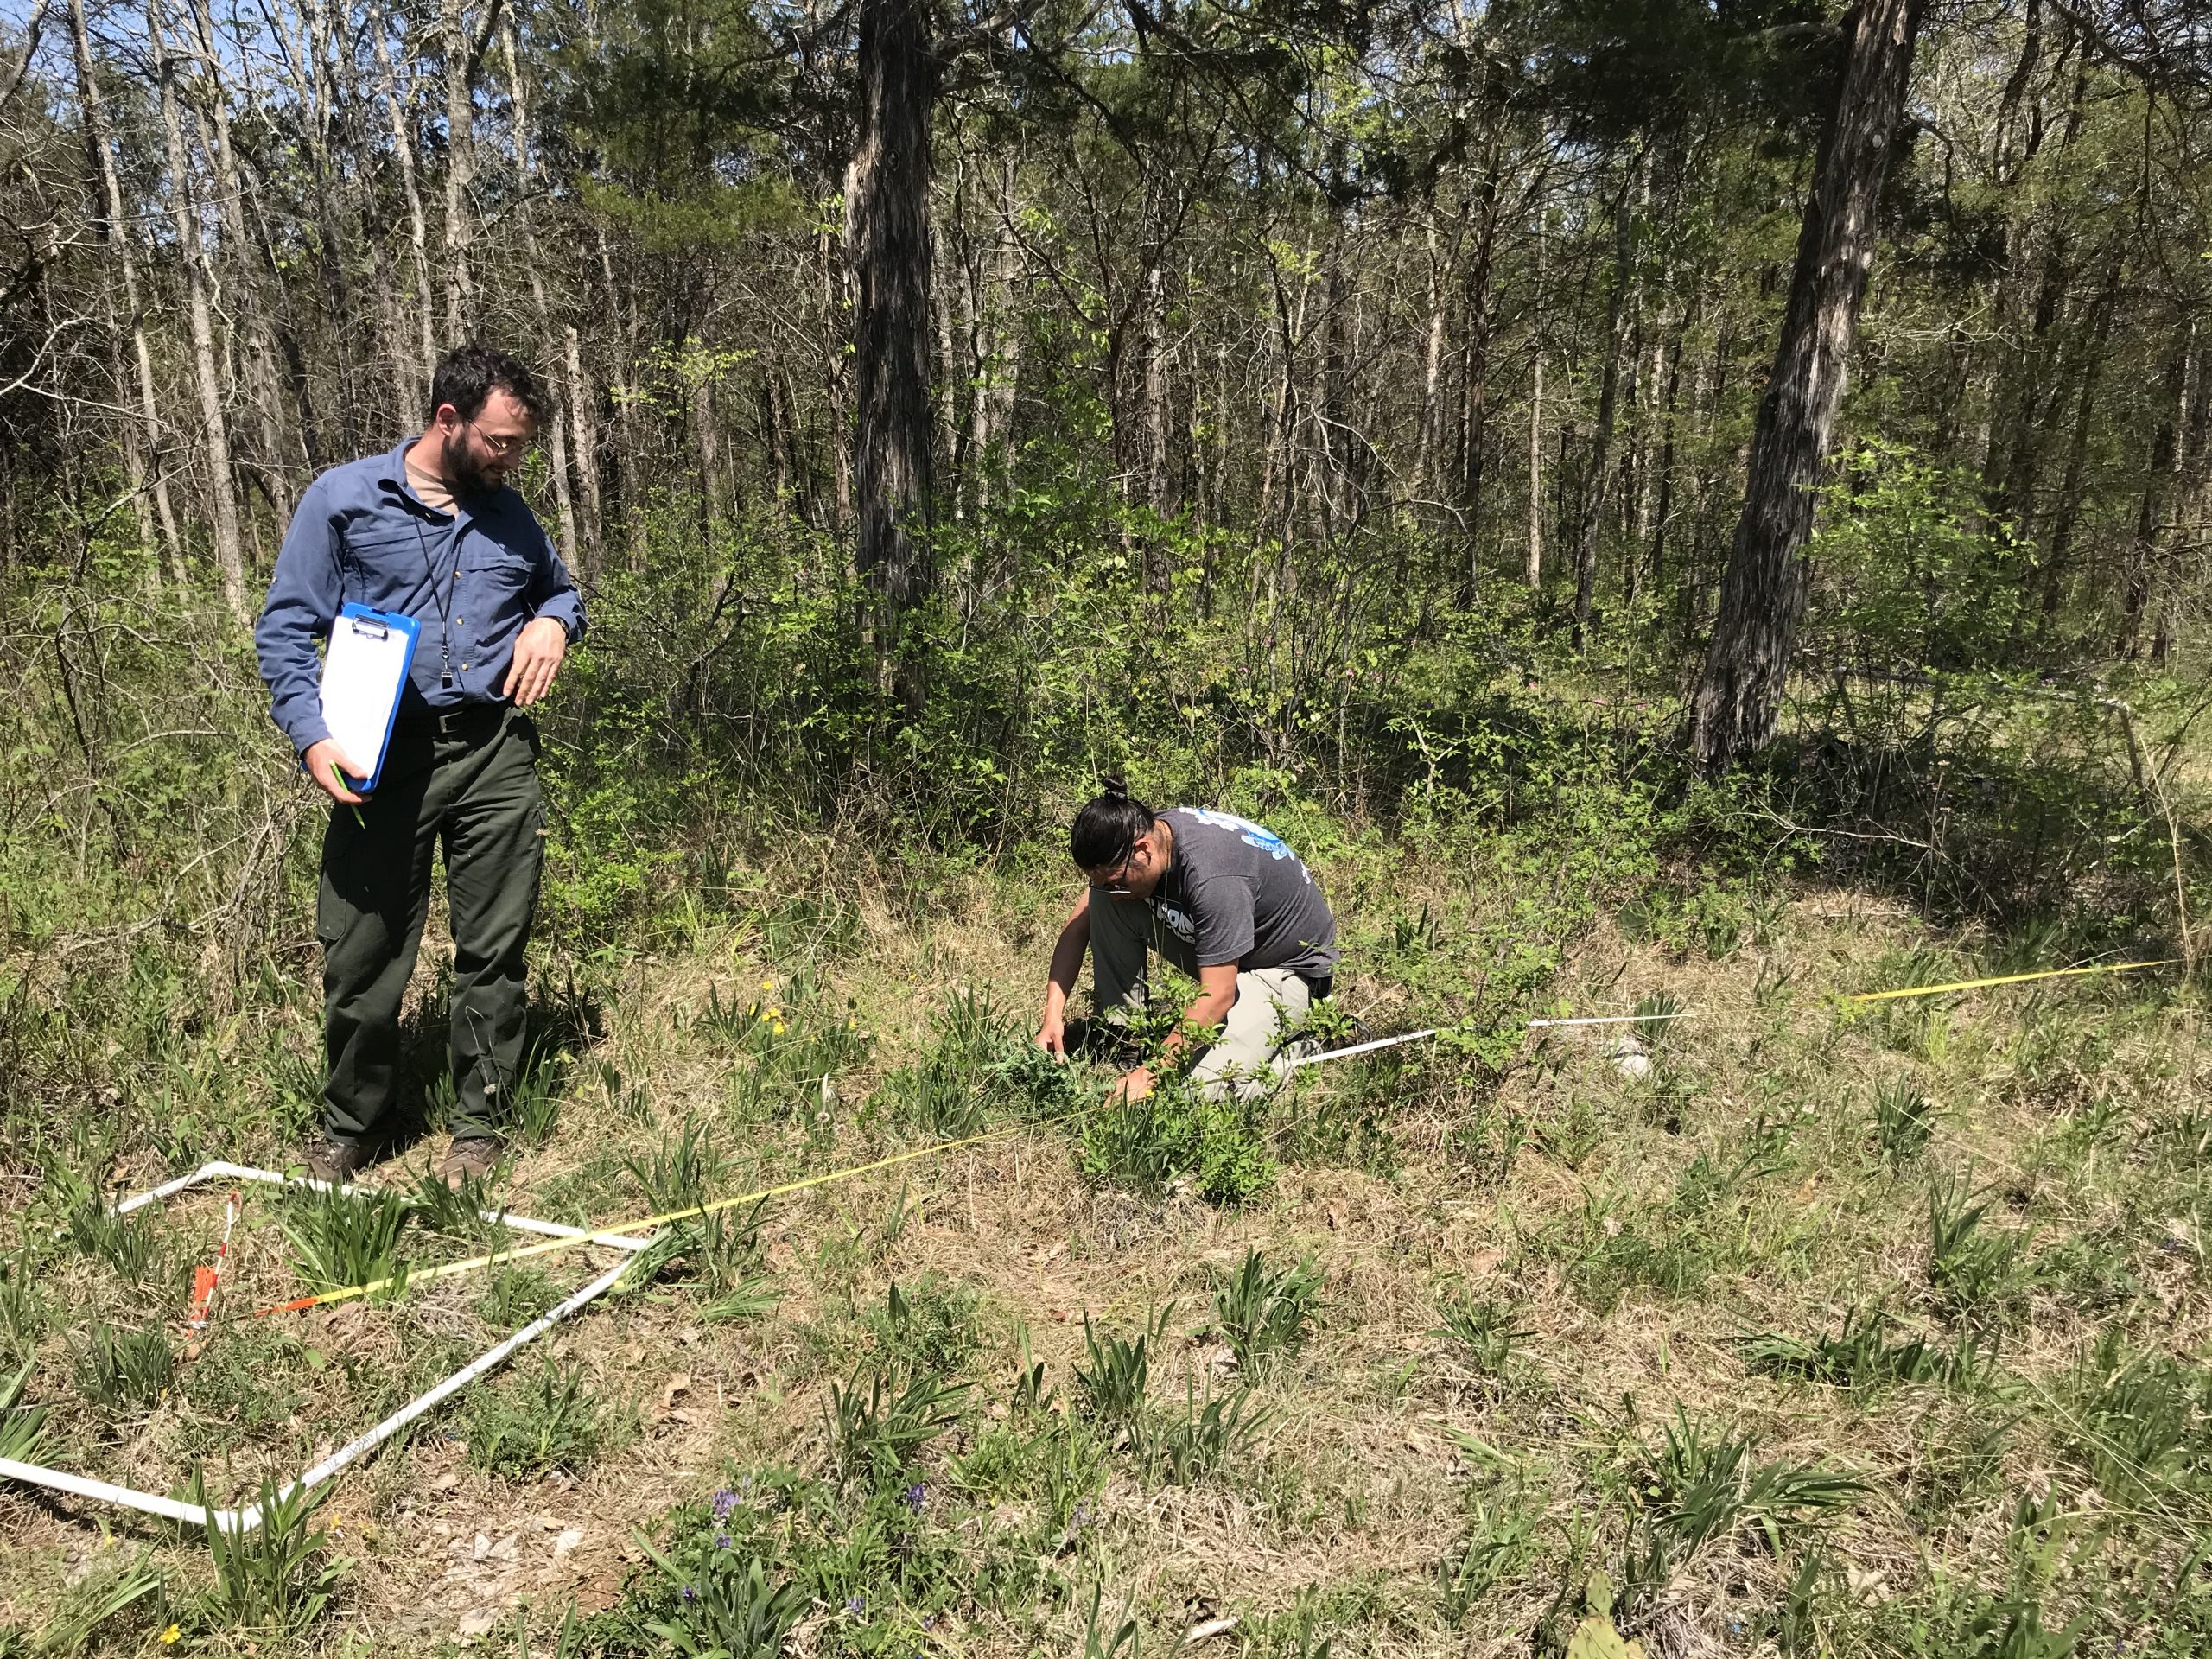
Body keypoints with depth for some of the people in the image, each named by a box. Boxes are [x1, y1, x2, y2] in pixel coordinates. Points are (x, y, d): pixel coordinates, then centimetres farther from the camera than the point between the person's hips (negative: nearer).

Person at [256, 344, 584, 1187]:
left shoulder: (508, 514, 14)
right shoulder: (343, 498, 2)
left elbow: (563, 590, 30)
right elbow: (284, 628, 1)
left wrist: (553, 621, 5)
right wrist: (312, 737, -12)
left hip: (495, 755, 3)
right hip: (384, 758, -2)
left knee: (494, 952, 4)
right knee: (362, 955, 3)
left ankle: (478, 1125, 18)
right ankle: (348, 1129, 23)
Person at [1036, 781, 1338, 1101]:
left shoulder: (1213, 876, -37)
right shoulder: (1129, 839, -14)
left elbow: (1218, 997, -32)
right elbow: (1077, 927, -3)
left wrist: (1150, 1074, -30)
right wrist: (1053, 1015, -12)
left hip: (1289, 964, -7)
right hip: (1212, 947, 7)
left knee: (1204, 1089, -24)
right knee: (1102, 904, -11)